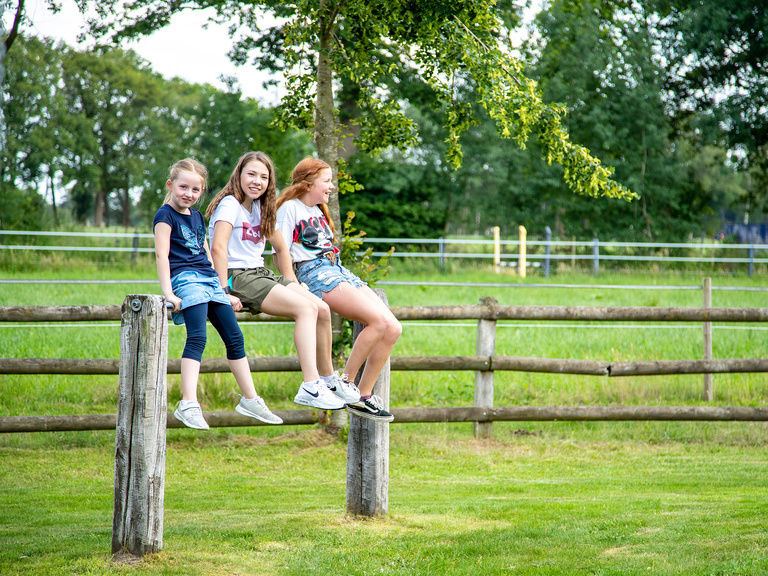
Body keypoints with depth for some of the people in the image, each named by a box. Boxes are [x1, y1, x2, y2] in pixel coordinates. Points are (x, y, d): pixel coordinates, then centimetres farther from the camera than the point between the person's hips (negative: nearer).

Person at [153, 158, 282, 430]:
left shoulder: (196, 216, 21)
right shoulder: (166, 215, -2)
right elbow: (162, 254, -11)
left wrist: (222, 290, 22)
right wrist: (168, 293, -20)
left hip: (209, 279, 8)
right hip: (185, 277, -8)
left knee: (235, 338, 7)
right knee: (197, 338, -24)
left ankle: (250, 399, 16)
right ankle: (189, 405, -34)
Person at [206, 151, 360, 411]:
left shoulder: (260, 208, 17)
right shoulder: (230, 204, -9)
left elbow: (280, 247, 27)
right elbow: (218, 248, -21)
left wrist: (291, 283, 18)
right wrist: (224, 292, -27)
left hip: (260, 274, 8)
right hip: (237, 277, -8)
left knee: (322, 309, -5)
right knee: (306, 309, -24)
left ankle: (328, 378, 12)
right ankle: (310, 387, -33)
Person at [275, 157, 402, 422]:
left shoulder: (319, 211, 25)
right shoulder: (290, 208, 0)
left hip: (339, 271, 9)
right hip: (314, 273, -9)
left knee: (393, 329, -9)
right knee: (380, 321, -26)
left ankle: (363, 396, -6)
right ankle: (344, 381, -17)